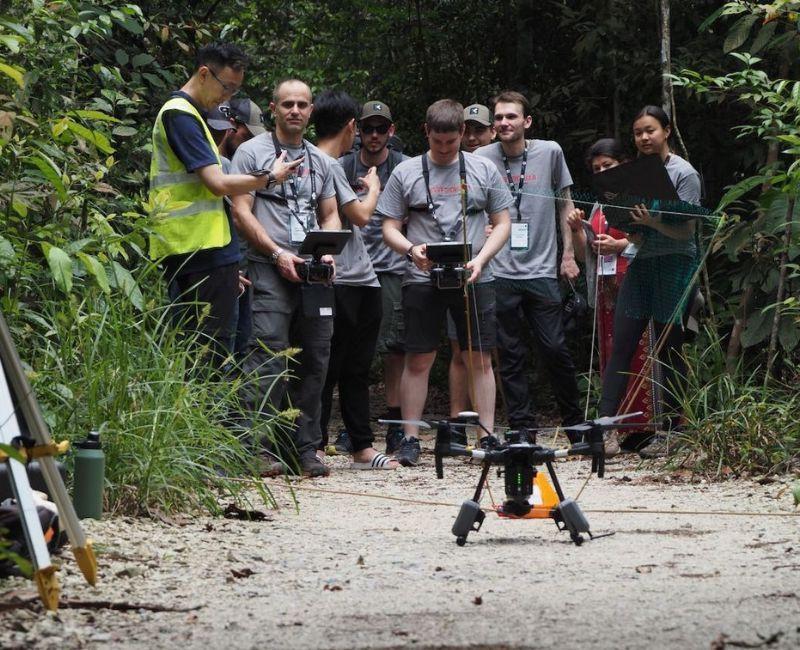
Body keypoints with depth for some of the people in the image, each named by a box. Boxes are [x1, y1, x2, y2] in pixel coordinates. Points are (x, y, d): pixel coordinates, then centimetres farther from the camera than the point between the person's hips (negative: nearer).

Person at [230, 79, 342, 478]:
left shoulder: (320, 161, 20)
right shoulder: (253, 152, 3)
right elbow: (241, 212, -4)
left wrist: (328, 251, 1)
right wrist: (278, 254, -13)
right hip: (269, 269, -6)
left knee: (314, 359, 5)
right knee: (269, 355, -15)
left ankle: (304, 448, 11)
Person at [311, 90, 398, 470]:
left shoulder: (331, 165, 19)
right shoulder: (323, 165, -11)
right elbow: (361, 215, -13)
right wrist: (373, 186, 3)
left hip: (361, 279, 10)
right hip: (339, 282, -10)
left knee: (357, 369, 11)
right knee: (329, 367, -7)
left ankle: (362, 447, 14)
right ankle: (314, 446, -4)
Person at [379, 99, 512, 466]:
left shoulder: (483, 171, 9)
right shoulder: (406, 173, 6)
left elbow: (502, 223, 10)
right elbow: (390, 228, 6)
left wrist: (481, 259, -7)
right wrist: (412, 250, -15)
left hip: (473, 279, 1)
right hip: (422, 279, -1)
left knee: (479, 359, 1)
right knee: (418, 359, 0)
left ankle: (488, 436, 6)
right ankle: (410, 438, 6)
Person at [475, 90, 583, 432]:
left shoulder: (550, 152, 2)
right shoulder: (482, 159, 1)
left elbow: (565, 204, 11)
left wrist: (568, 254, 9)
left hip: (541, 269, 0)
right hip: (499, 272, 1)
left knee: (554, 349, -2)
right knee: (510, 355, 4)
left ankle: (575, 421, 14)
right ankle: (521, 428, 10)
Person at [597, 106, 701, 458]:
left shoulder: (684, 174, -4)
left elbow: (686, 231, -10)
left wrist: (652, 222, -26)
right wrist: (629, 223, -6)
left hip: (674, 264, -5)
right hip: (640, 263, 5)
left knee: (669, 351, -1)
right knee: (620, 346, -3)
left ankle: (668, 433, 5)